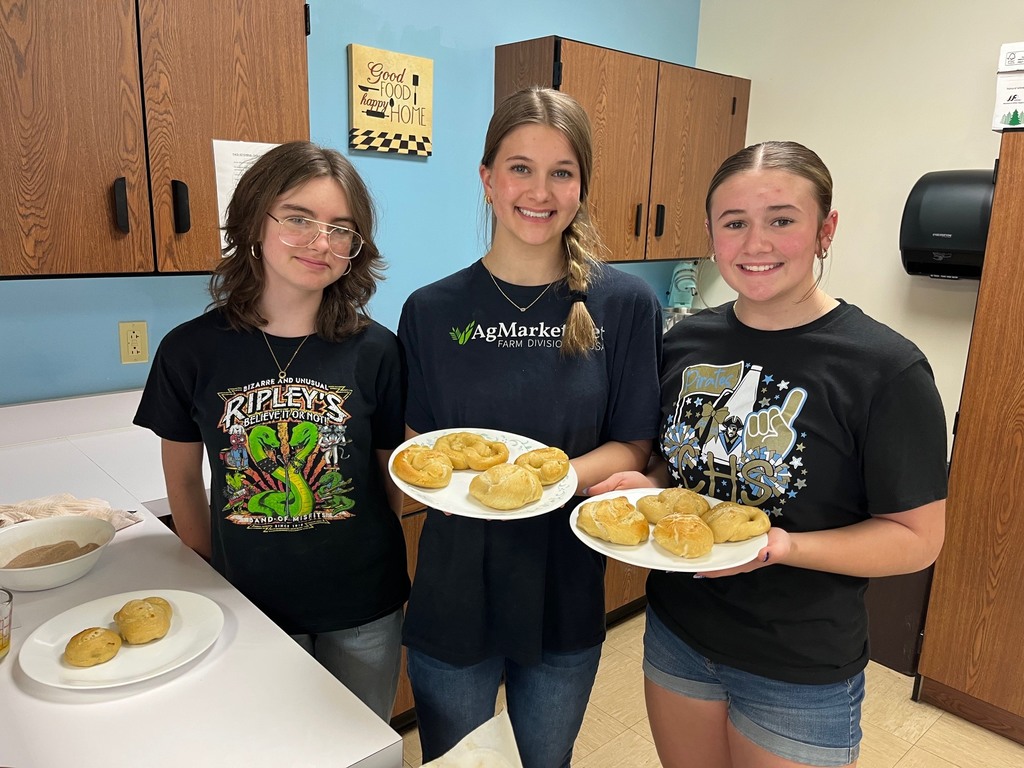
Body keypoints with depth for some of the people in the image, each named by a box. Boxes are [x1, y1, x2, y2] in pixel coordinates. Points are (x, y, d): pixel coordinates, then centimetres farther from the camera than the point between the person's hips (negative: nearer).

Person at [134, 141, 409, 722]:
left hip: (363, 612, 0)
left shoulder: (376, 352, -11)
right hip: (252, 605, 1)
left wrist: (372, 561, -1)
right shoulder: (191, 351, -9)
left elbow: (392, 478, 0)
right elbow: (184, 480, 3)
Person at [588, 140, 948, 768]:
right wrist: (645, 486, -11)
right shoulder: (686, 343, -3)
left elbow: (917, 537, -13)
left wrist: (782, 546, -28)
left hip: (801, 674, -4)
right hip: (676, 633, 4)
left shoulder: (887, 369, -17)